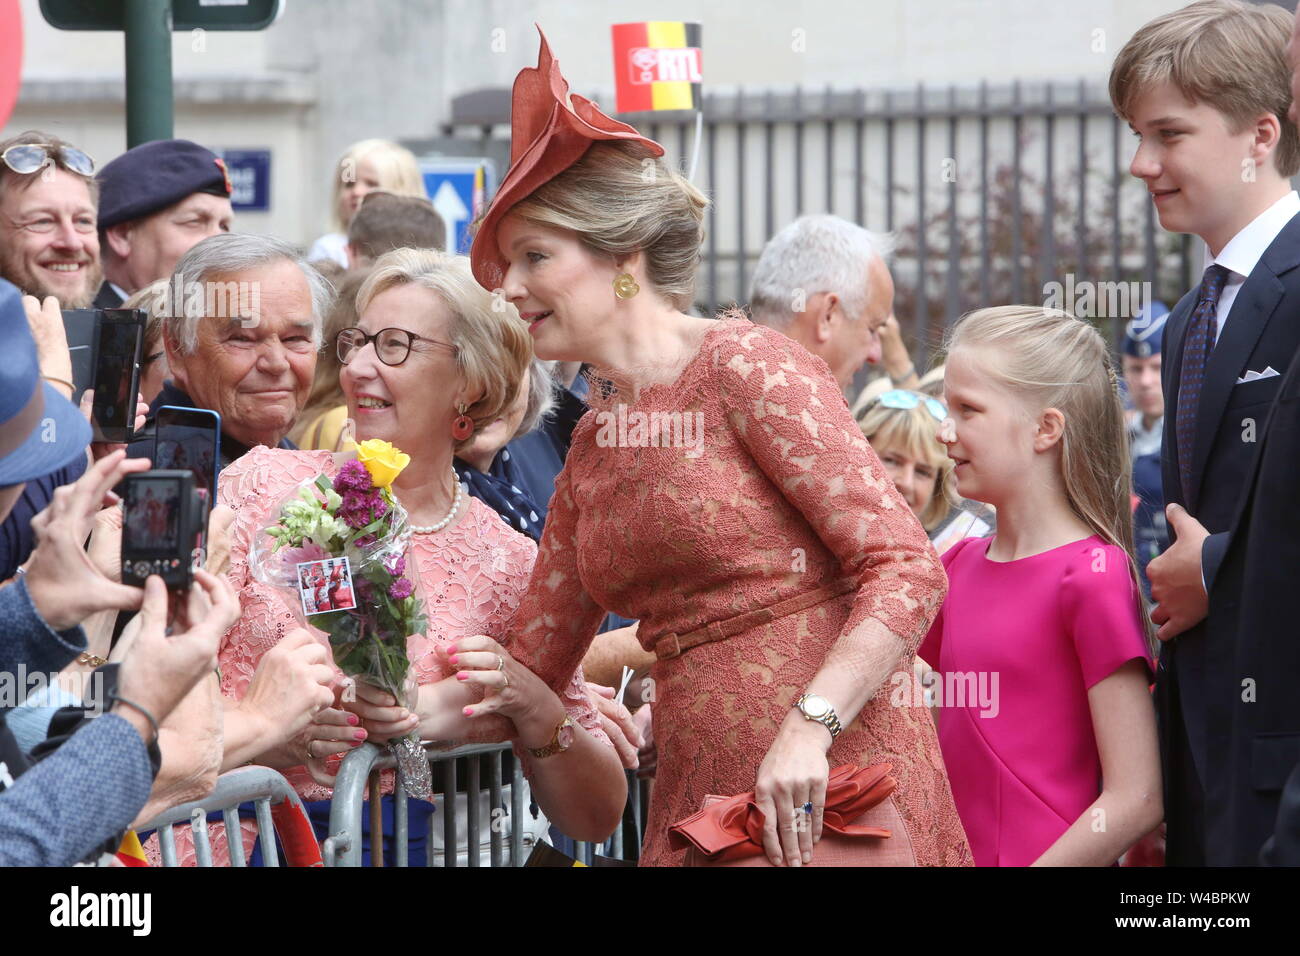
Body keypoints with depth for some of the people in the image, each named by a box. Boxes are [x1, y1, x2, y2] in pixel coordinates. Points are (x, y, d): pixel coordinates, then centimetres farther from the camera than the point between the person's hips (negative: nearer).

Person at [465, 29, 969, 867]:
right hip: (698, 794, 7)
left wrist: (808, 727, -24)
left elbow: (908, 568, -14)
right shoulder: (593, 445, 15)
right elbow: (533, 665, 17)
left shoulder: (744, 367, -7)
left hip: (825, 788, -7)